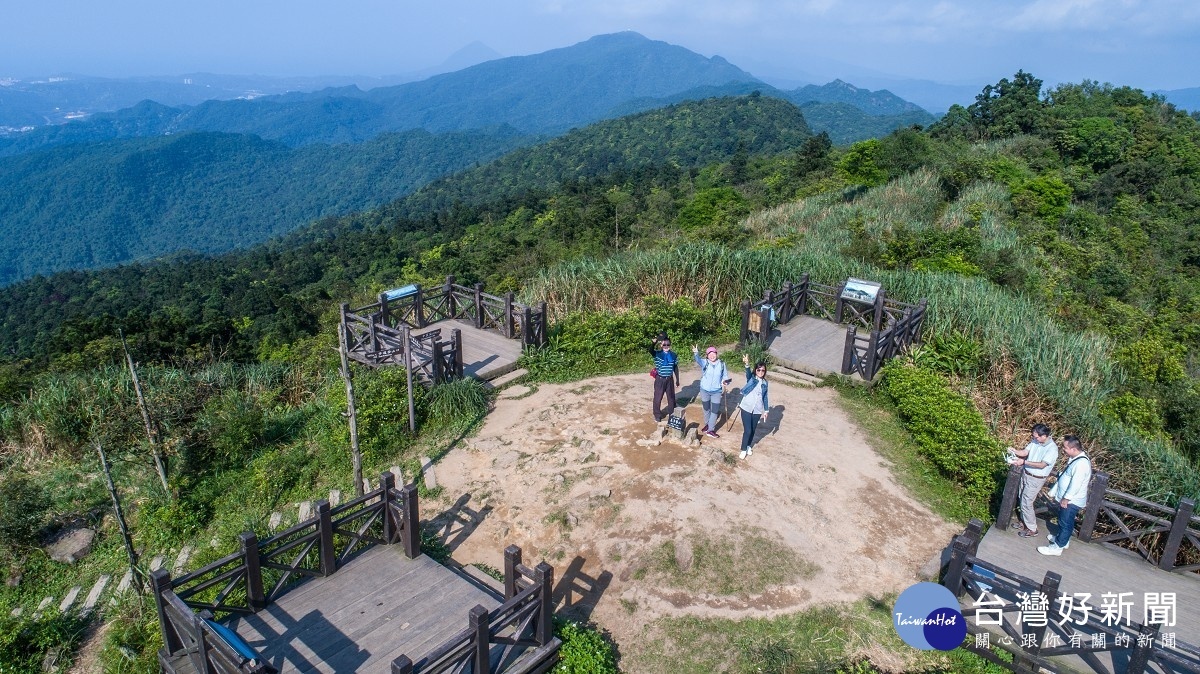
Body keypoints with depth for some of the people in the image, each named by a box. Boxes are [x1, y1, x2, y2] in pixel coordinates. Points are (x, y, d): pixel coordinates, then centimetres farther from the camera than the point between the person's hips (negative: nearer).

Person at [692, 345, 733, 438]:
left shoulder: (722, 364, -6)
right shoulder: (705, 362, -11)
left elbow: (725, 376, 5)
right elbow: (698, 360, -34)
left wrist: (726, 381, -18)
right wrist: (696, 353, -57)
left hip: (716, 391, 0)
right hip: (705, 390, 0)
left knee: (715, 411, 0)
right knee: (706, 409, 18)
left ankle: (711, 430, 10)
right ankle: (707, 424, 40)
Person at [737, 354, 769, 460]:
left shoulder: (765, 383, 6)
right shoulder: (751, 378, -6)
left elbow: (765, 397, 12)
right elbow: (748, 373, -30)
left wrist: (766, 410, 9)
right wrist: (747, 365, -51)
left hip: (757, 410, 4)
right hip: (746, 408, -4)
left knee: (753, 430, 15)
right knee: (747, 430, -7)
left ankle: (749, 446, 38)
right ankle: (744, 450, 11)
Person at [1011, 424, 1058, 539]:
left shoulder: (1052, 449, -22)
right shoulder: (1035, 441, -2)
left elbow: (1042, 465, -25)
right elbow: (1025, 452, 0)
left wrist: (1024, 462, -30)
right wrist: (1014, 451, -20)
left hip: (1036, 479, -7)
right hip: (1025, 474, 7)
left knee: (1026, 503, -2)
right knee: (1022, 499, 17)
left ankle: (1032, 529, 14)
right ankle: (1024, 522, 35)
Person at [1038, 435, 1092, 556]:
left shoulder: (1081, 463, -28)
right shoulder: (1074, 459, 4)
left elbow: (1075, 484, -27)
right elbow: (1064, 477, 13)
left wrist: (1066, 498, -19)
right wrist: (1054, 492, 16)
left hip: (1072, 501, -9)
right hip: (1067, 498, 9)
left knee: (1065, 523, 3)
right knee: (1065, 522, 25)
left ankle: (1057, 547, 13)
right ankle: (1063, 539, 42)